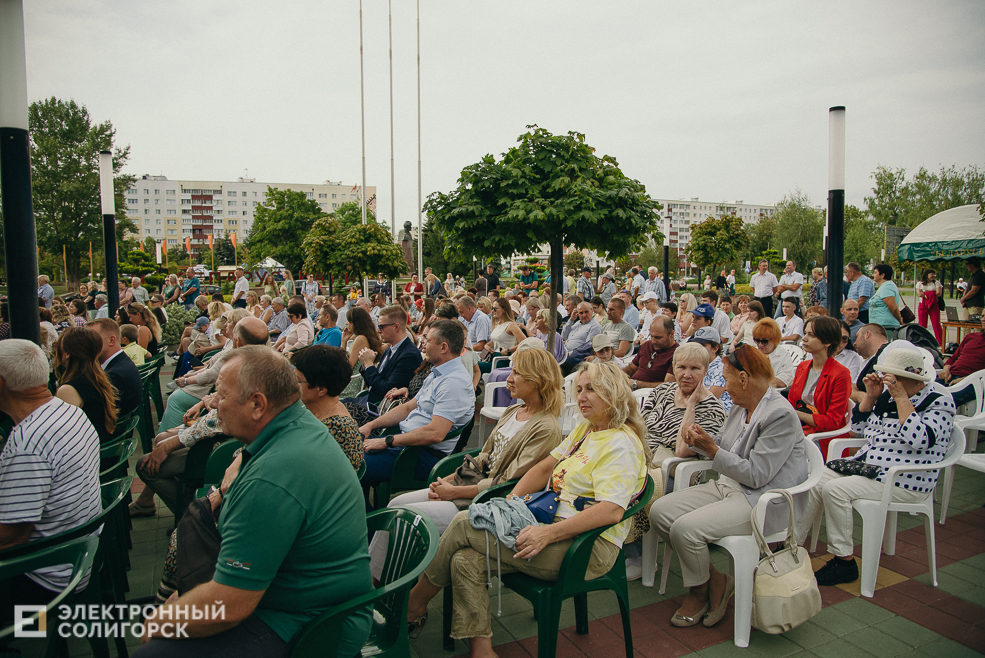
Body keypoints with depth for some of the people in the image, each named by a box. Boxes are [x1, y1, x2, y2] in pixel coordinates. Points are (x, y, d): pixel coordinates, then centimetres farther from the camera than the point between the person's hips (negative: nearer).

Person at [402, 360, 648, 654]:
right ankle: (481, 649, -7)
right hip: (555, 525, 9)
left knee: (464, 524, -13)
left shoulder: (621, 444, -13)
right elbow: (544, 468, 17)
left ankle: (414, 604, 7)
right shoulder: (585, 430, 17)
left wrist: (548, 534, -29)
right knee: (465, 561, -14)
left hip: (588, 547, -9)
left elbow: (612, 510, -25)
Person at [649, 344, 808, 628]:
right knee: (660, 512, -7)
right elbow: (725, 445, 22)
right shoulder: (740, 406, 9)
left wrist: (712, 450, -22)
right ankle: (712, 577, 5)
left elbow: (756, 474, -22)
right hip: (727, 486, 9)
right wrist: (700, 440, 1)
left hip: (762, 501, -9)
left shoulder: (781, 415, -19)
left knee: (685, 529, -26)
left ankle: (701, 590, 4)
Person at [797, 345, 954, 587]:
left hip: (903, 482, -8)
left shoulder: (939, 402, -8)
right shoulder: (888, 395, 10)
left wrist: (901, 397, -23)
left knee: (835, 489, -25)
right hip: (866, 467, 8)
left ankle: (844, 562, -13)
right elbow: (858, 427, 16)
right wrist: (870, 396, 3)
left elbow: (918, 440, -27)